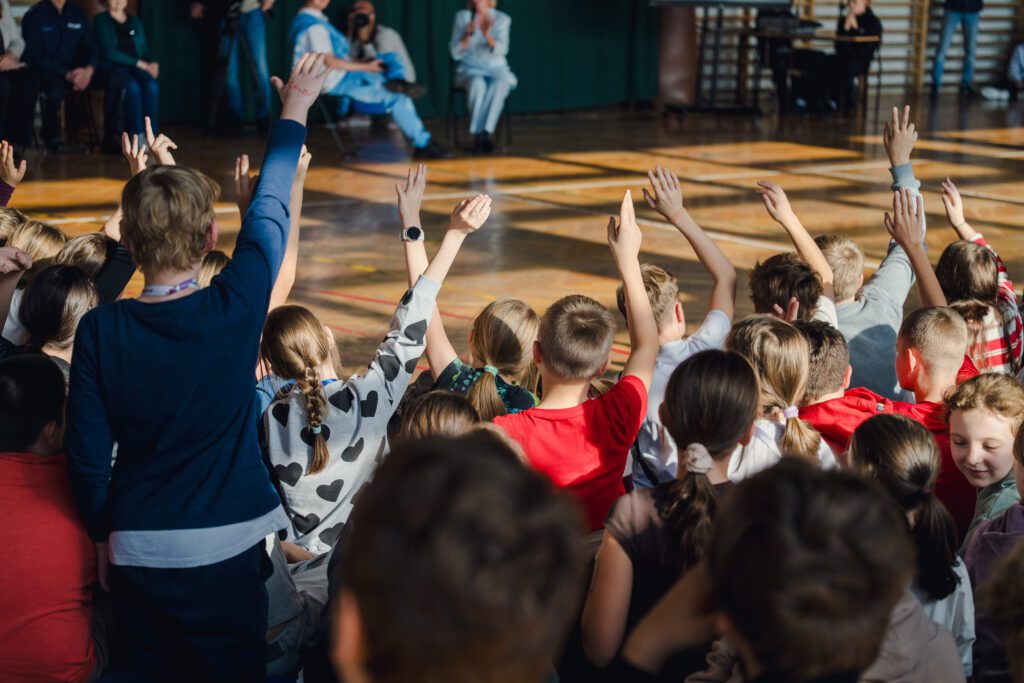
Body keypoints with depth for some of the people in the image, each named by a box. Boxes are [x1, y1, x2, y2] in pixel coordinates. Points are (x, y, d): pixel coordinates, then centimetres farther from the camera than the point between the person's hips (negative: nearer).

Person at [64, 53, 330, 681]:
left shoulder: (100, 331, -9)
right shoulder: (234, 311, -13)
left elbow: (88, 457, -3)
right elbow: (268, 212, 4)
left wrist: (103, 537, 14)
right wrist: (295, 110, 18)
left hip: (135, 555, 2)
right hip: (224, 553, -1)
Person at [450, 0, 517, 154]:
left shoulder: (502, 19, 0)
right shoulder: (462, 17, 1)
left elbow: (501, 50, -13)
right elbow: (455, 53, -3)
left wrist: (487, 35, -31)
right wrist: (468, 35, -19)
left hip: (496, 68, 0)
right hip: (471, 68, 0)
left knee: (501, 83, -36)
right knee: (478, 84, -37)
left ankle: (485, 132, -38)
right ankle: (478, 134, -34)